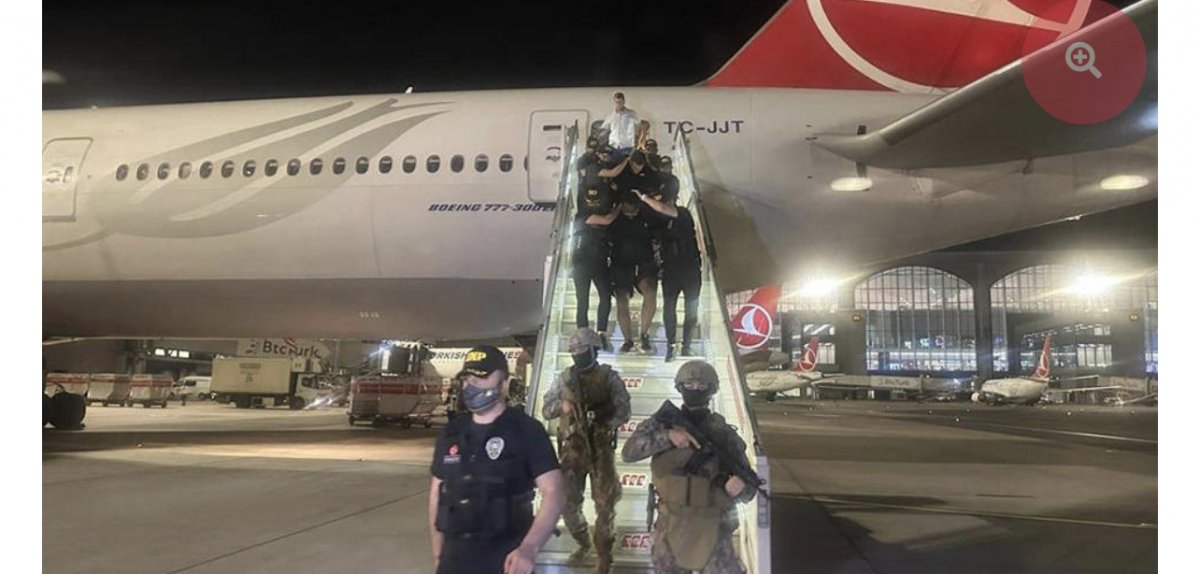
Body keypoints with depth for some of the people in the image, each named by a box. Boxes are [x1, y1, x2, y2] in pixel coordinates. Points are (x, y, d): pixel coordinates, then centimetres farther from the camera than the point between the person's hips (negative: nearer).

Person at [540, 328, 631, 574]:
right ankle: (582, 542, 35)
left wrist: (602, 419, -24)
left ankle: (603, 553, 20)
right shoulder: (564, 378, 4)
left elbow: (623, 412, -7)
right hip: (572, 449, 3)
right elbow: (545, 410, 5)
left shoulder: (609, 377, -3)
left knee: (605, 504, 3)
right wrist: (561, 405, -16)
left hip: (601, 448, -3)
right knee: (568, 502, 9)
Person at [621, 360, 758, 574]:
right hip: (670, 528, 2)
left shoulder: (723, 433, -8)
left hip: (711, 530, -2)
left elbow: (748, 490, -7)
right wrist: (667, 436, -28)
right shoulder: (663, 422, -3)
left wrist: (737, 488, -31)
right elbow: (628, 452, -16)